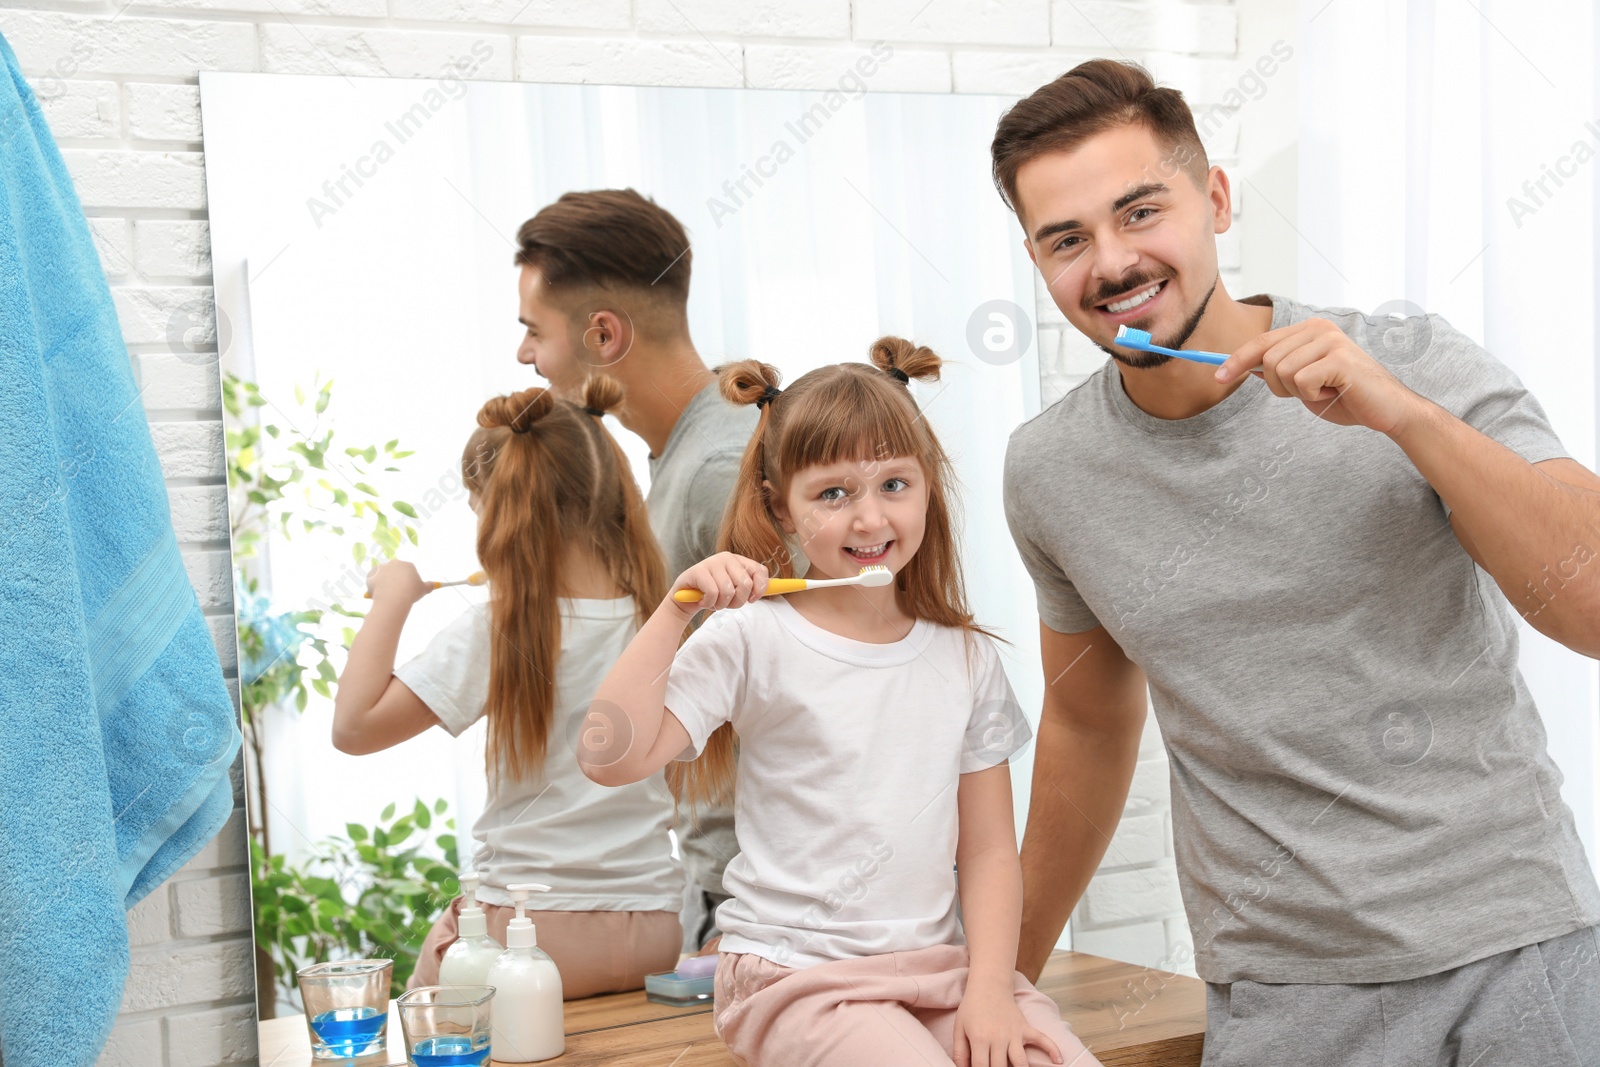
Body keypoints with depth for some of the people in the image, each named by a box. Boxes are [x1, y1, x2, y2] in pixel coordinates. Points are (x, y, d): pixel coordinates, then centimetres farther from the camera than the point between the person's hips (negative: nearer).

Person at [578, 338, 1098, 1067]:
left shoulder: (965, 657, 7)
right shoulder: (753, 640, -6)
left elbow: (987, 850, 7)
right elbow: (610, 758, -17)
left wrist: (989, 990, -5)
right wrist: (676, 609, -20)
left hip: (941, 962, 4)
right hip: (799, 972, -4)